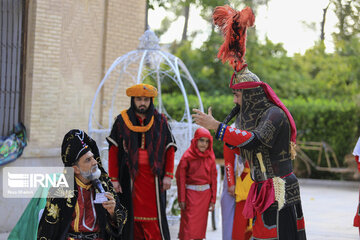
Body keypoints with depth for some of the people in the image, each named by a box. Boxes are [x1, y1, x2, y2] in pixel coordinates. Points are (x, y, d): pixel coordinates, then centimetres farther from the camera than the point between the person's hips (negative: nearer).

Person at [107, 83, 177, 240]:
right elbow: (113, 151, 4)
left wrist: (168, 175, 0)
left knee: (154, 218, -4)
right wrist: (114, 179, -1)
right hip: (130, 176, 0)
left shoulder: (160, 121, 7)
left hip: (153, 176, 0)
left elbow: (170, 149, 9)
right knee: (132, 216, 1)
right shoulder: (122, 121, 5)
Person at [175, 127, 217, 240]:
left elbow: (213, 179, 8)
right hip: (190, 192, -4)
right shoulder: (187, 156, -7)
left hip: (205, 194, 4)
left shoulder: (210, 157, 5)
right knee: (189, 225, -6)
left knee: (201, 224, 8)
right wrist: (181, 199, -9)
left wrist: (213, 200, 6)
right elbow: (180, 178, -7)